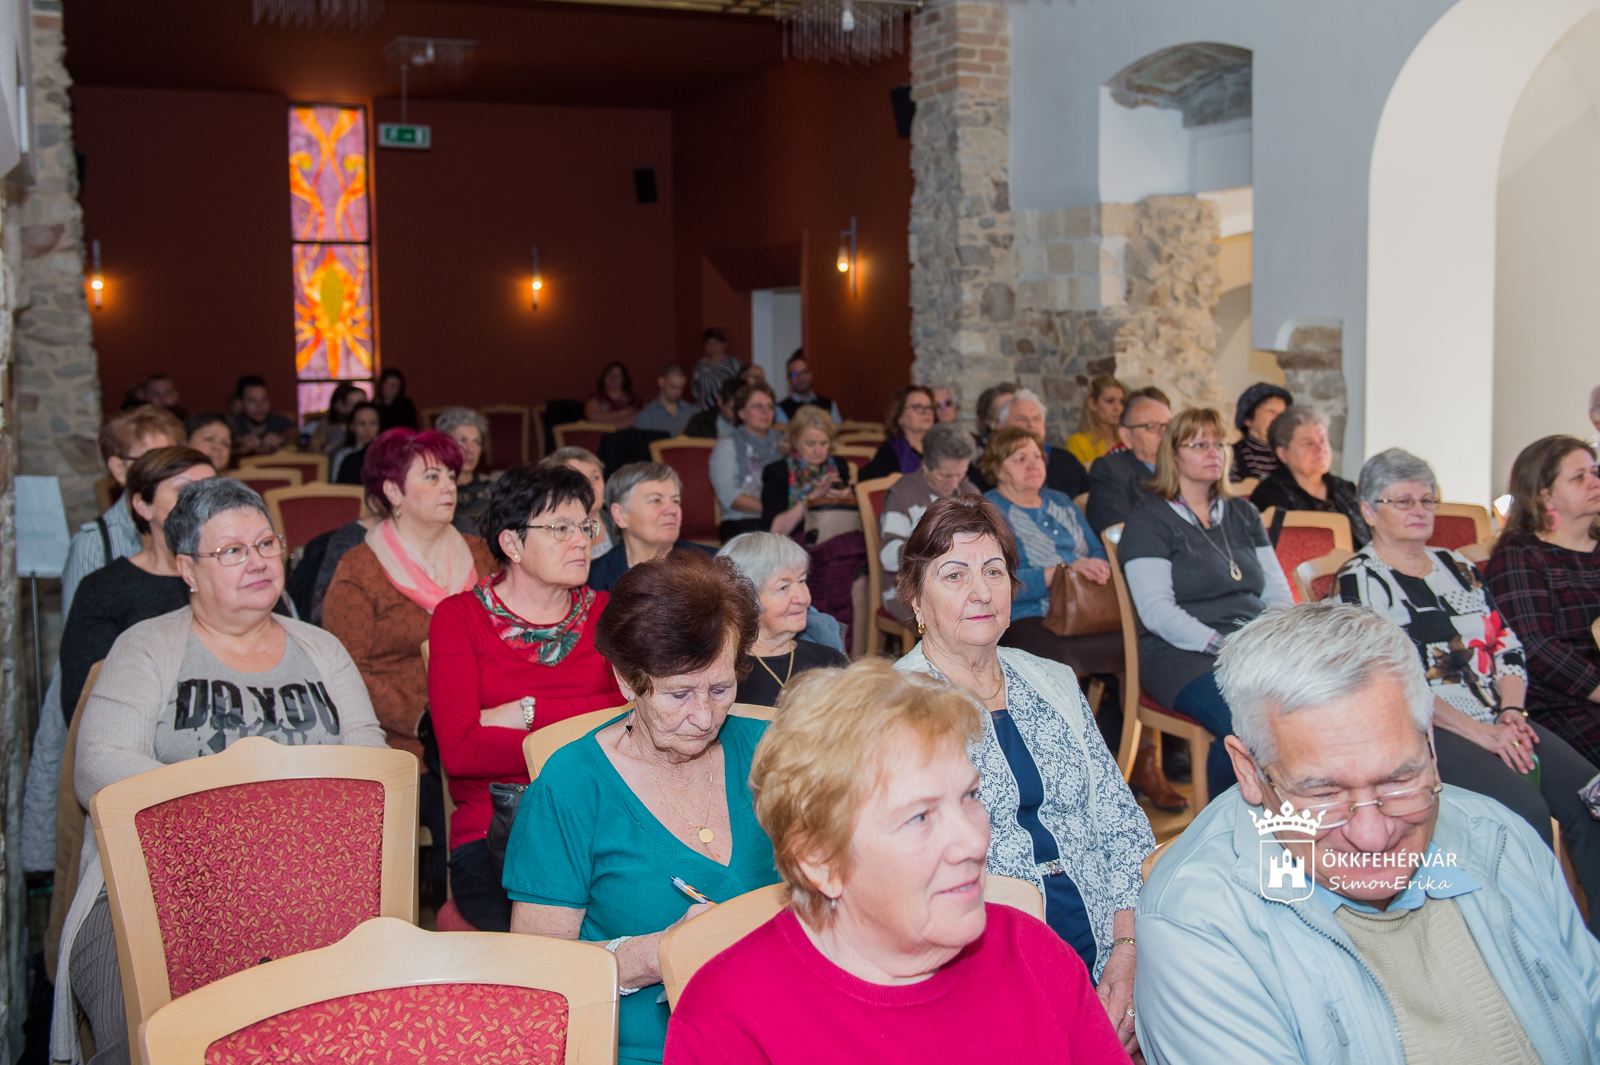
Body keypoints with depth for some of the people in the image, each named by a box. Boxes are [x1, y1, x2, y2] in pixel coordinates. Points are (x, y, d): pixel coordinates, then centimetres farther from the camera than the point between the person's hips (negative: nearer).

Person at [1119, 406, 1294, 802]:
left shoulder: (1242, 513, 23)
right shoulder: (1148, 520, 3)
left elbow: (1277, 591, 19)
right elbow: (1156, 612, -7)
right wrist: (1222, 645, -18)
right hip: (1184, 655, -6)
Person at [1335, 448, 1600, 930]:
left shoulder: (1456, 565, 21)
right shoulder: (1359, 579, 0)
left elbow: (1507, 645, 17)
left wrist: (1512, 712, -3)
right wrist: (1482, 733, -14)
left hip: (1499, 722, 6)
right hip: (1423, 729, -6)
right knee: (1525, 809, -29)